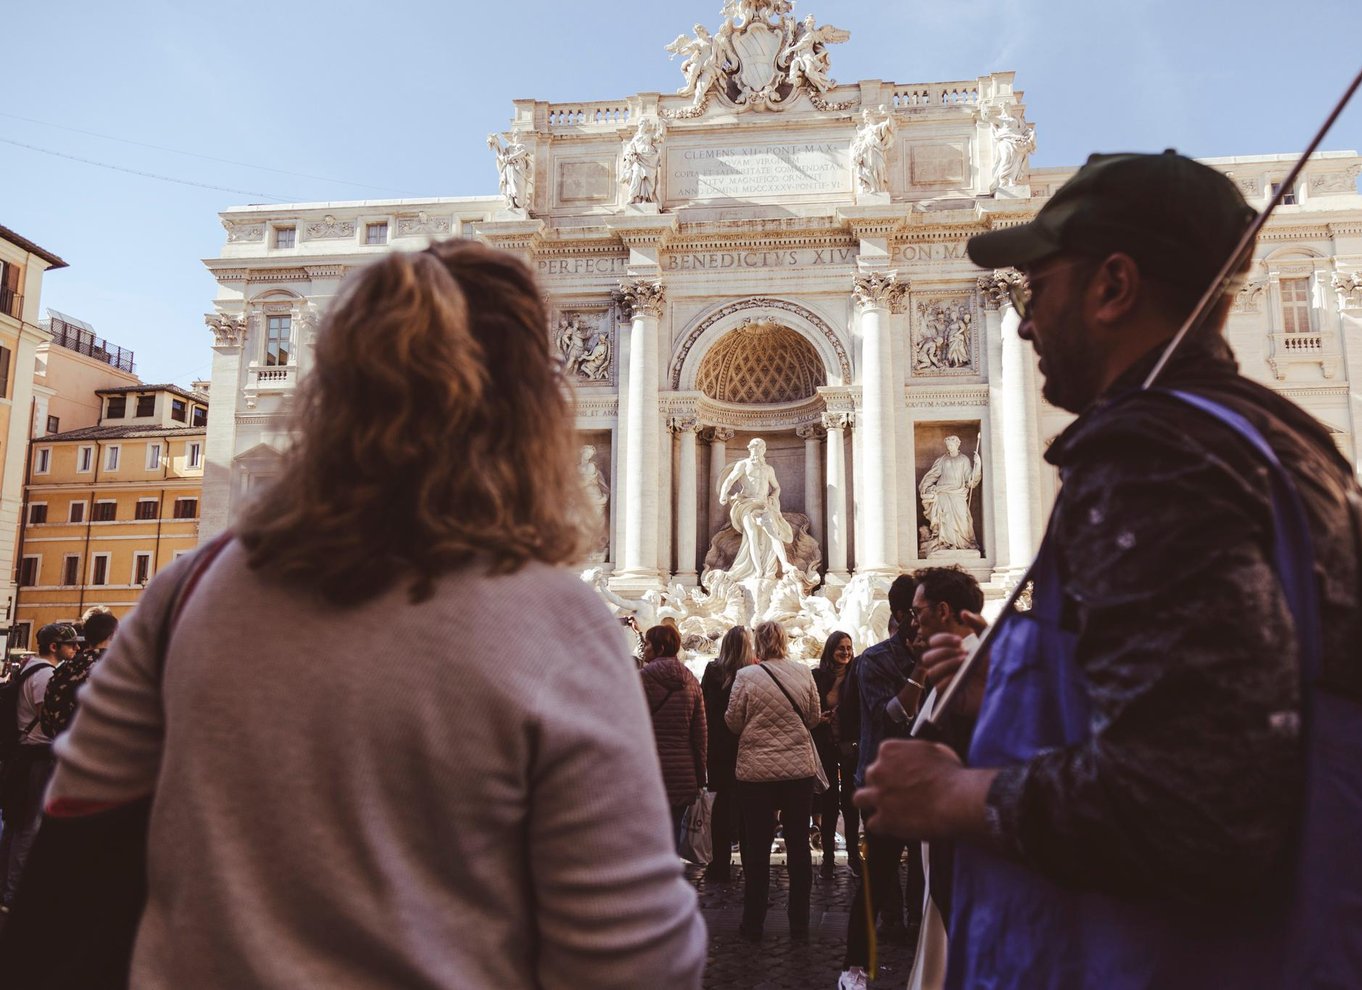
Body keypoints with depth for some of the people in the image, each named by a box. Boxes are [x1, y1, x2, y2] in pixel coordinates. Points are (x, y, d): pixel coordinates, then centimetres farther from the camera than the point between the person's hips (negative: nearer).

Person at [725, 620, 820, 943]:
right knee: (799, 847, 11)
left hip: (757, 772, -2)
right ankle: (799, 925, 19)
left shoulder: (746, 676, -12)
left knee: (757, 849, 9)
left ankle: (753, 924, 17)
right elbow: (813, 718, 6)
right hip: (800, 770, 2)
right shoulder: (804, 673, -4)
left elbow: (733, 722, -5)